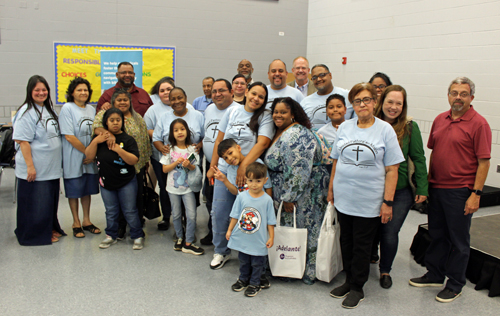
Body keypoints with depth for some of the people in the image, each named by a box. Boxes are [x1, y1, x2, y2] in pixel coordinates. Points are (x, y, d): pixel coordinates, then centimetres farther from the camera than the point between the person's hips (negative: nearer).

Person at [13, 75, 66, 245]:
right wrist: (30, 166, -21)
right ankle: (37, 234, 17)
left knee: (51, 199, 16)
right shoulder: (26, 112, -13)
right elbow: (22, 141, -17)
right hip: (35, 168, -8)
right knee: (35, 201, 3)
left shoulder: (49, 109, 12)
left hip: (51, 166, 8)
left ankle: (50, 228, 31)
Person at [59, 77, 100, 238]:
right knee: (74, 190, 6)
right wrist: (87, 152, -13)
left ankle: (86, 221, 26)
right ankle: (76, 223, 19)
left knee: (87, 190, 13)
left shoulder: (91, 109, 8)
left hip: (90, 158, 5)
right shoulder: (67, 108, -9)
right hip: (73, 159, -5)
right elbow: (69, 136, -15)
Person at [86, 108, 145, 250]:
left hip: (126, 183, -3)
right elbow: (89, 155, -3)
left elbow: (134, 160, -18)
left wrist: (119, 149, -30)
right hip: (106, 182, 4)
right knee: (111, 211, 16)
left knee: (130, 211, 3)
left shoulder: (128, 139, -10)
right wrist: (96, 141, -18)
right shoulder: (100, 137, 2)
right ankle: (111, 236, 31)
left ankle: (138, 236, 16)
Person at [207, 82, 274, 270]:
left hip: (247, 172, -3)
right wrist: (212, 166, 9)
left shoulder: (265, 117, -4)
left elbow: (262, 143, -17)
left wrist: (243, 166, -26)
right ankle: (221, 251, 23)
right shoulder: (232, 112, 7)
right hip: (224, 169, 3)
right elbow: (219, 140, 11)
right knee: (219, 212, 5)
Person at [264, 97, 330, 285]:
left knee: (304, 229, 2)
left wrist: (289, 197, -20)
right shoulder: (279, 132, 11)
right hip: (286, 193, 9)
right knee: (288, 226, 14)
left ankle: (308, 272, 17)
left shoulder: (294, 136, -21)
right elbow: (273, 165, 20)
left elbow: (299, 171, -25)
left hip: (305, 192, -9)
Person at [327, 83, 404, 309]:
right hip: (344, 197, 4)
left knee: (362, 246, 8)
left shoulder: (385, 129, -6)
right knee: (346, 242, 15)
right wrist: (331, 189, 12)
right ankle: (349, 281, 33)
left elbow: (391, 169, -7)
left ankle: (357, 289, 23)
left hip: (369, 201, -4)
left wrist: (388, 201, -10)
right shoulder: (344, 127, 5)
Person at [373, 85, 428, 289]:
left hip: (401, 192, -1)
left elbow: (418, 159, -1)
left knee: (390, 234, 1)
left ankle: (385, 270, 27)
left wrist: (422, 188, -3)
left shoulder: (410, 127, -5)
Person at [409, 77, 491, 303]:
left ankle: (455, 285, 20)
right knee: (437, 234, 17)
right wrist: (427, 183, 12)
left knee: (458, 239, 6)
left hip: (460, 191, -6)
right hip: (436, 188, 6)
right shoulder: (440, 119, 9)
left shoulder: (478, 123, -10)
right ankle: (434, 275, 32)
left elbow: (484, 161, -12)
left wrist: (476, 193, -16)